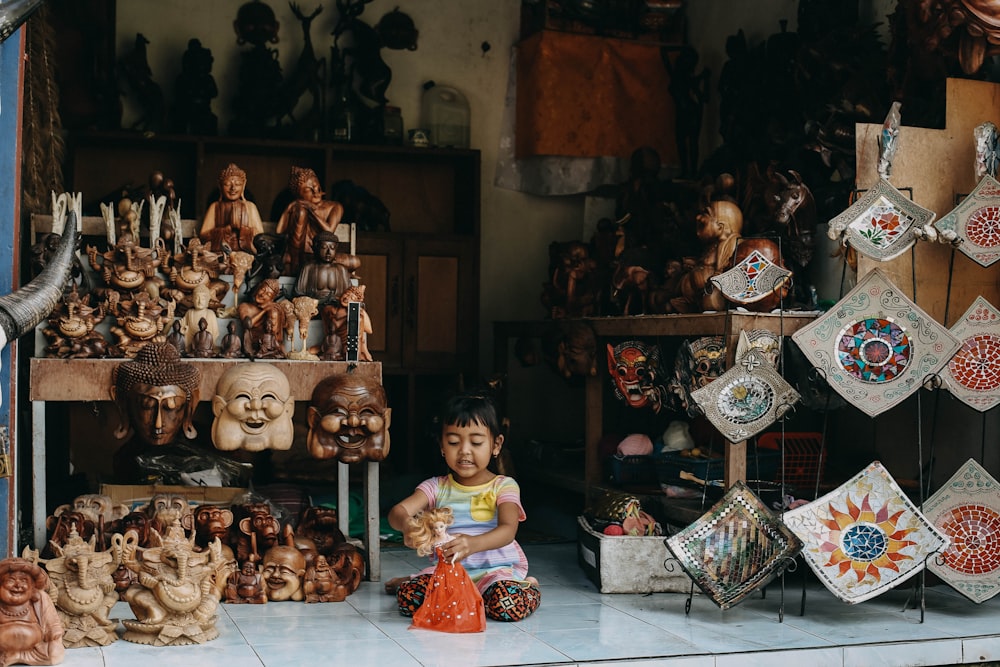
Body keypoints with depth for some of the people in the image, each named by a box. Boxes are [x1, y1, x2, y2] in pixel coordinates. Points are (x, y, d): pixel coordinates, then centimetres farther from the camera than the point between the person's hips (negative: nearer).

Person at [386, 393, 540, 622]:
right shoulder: (436, 487, 6)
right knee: (408, 598, -27)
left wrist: (473, 544, -42)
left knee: (510, 605, -33)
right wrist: (406, 524, -37)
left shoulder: (503, 487, -2)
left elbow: (508, 530, -19)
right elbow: (398, 511, -9)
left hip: (496, 569, -1)